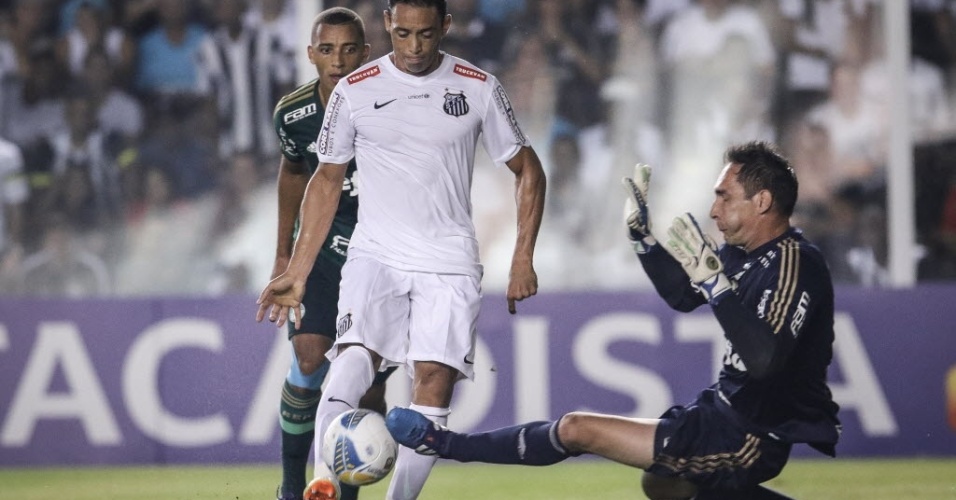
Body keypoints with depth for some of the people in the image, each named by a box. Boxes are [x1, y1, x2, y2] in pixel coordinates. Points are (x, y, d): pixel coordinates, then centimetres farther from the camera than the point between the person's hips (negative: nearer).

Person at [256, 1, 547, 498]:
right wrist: (296, 272, 8)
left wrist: (523, 260, 1)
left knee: (434, 387, -9)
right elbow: (327, 179, 12)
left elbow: (527, 170, 10)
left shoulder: (479, 88, 2)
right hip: (376, 254, -1)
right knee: (356, 356, -27)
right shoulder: (354, 92, 2)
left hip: (449, 263, 1)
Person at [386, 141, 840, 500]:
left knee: (577, 430, -9)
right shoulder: (746, 253, 5)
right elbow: (682, 297, 19)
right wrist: (641, 234, 9)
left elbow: (763, 360, -35)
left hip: (752, 437, -10)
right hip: (728, 409, 10)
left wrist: (714, 280, -37)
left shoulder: (794, 265, -23)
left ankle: (443, 443, 6)